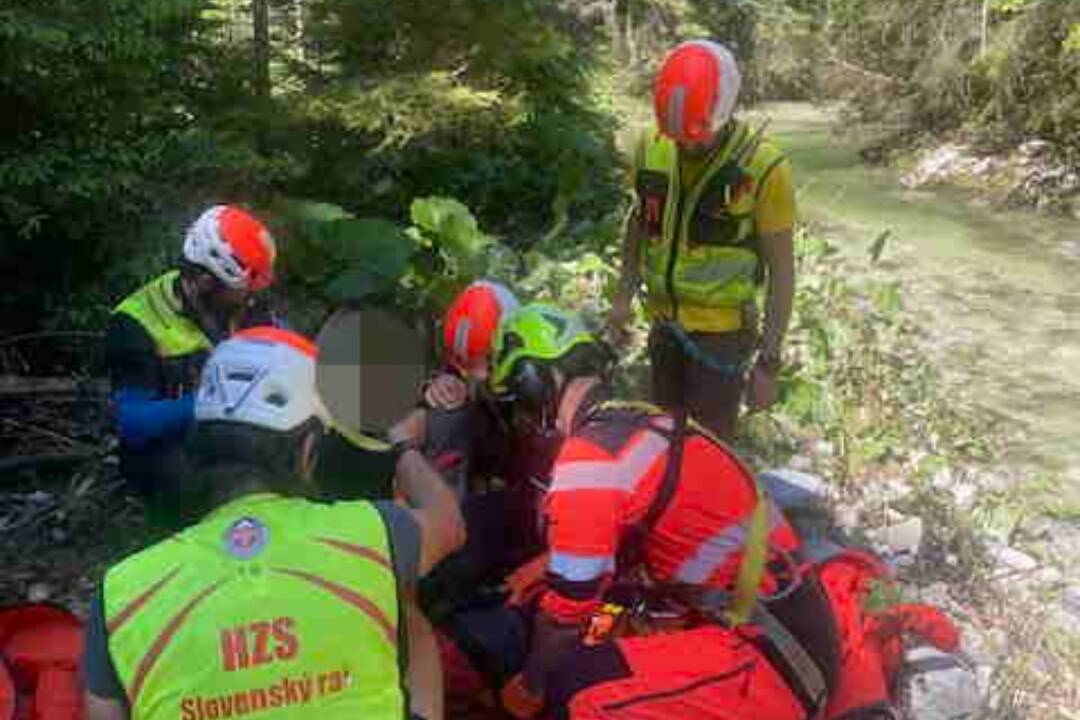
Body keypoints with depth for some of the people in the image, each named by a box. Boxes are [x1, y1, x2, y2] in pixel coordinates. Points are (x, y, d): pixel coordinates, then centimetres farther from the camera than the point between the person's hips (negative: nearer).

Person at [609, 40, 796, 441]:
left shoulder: (763, 169, -18)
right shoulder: (651, 148, -4)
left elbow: (781, 272, -13)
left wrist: (769, 361, -14)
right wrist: (623, 296, 7)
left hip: (722, 332, -5)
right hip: (664, 322, 5)